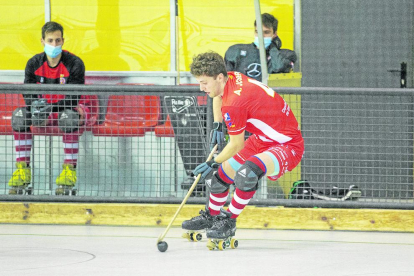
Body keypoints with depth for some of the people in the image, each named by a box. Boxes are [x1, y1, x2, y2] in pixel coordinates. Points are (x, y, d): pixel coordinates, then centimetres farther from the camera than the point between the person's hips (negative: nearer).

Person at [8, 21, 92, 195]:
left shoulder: (74, 64, -15)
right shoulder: (34, 64, -3)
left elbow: (73, 98, -20)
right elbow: (28, 94, -5)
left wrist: (49, 107, -34)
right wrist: (35, 105, -30)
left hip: (74, 108, -4)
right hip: (44, 111, 4)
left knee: (68, 117, -41)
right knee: (19, 115, -24)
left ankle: (69, 170, -34)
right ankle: (22, 169, -22)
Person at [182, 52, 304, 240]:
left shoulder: (234, 104, -29)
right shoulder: (232, 78, -3)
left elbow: (236, 145, -16)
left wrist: (213, 163, -1)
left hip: (287, 146, -11)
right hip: (263, 139, 11)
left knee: (247, 172, -36)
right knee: (221, 174, 15)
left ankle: (228, 222, -18)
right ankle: (211, 216, 40)